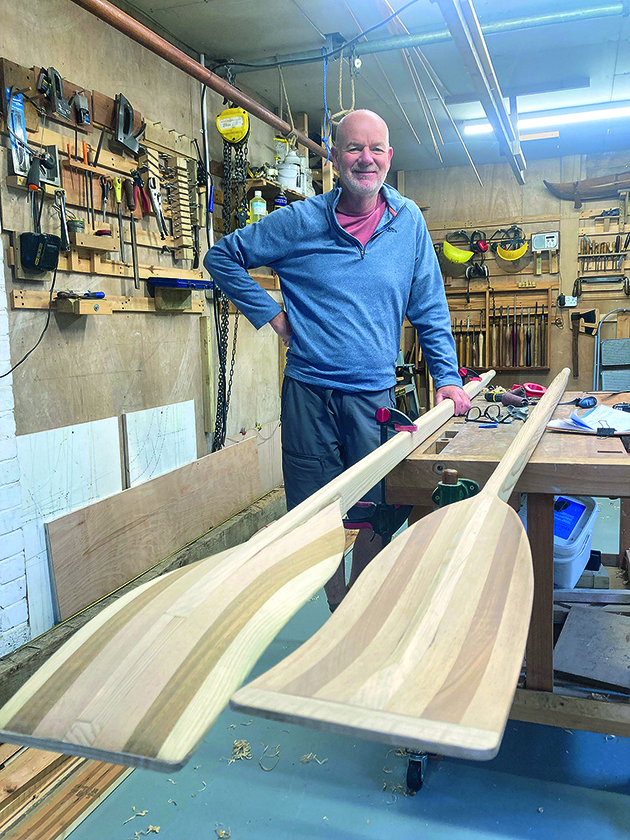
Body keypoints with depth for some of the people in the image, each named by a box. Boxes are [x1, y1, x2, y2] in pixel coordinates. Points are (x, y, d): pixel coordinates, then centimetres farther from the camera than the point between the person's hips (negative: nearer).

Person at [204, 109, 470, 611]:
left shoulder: (409, 221, 4)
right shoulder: (300, 222, -1)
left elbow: (429, 308, 10)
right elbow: (222, 257, 8)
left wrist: (447, 376, 4)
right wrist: (270, 314, 0)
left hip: (376, 396, 1)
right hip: (308, 394, -1)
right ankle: (339, 612, 29)